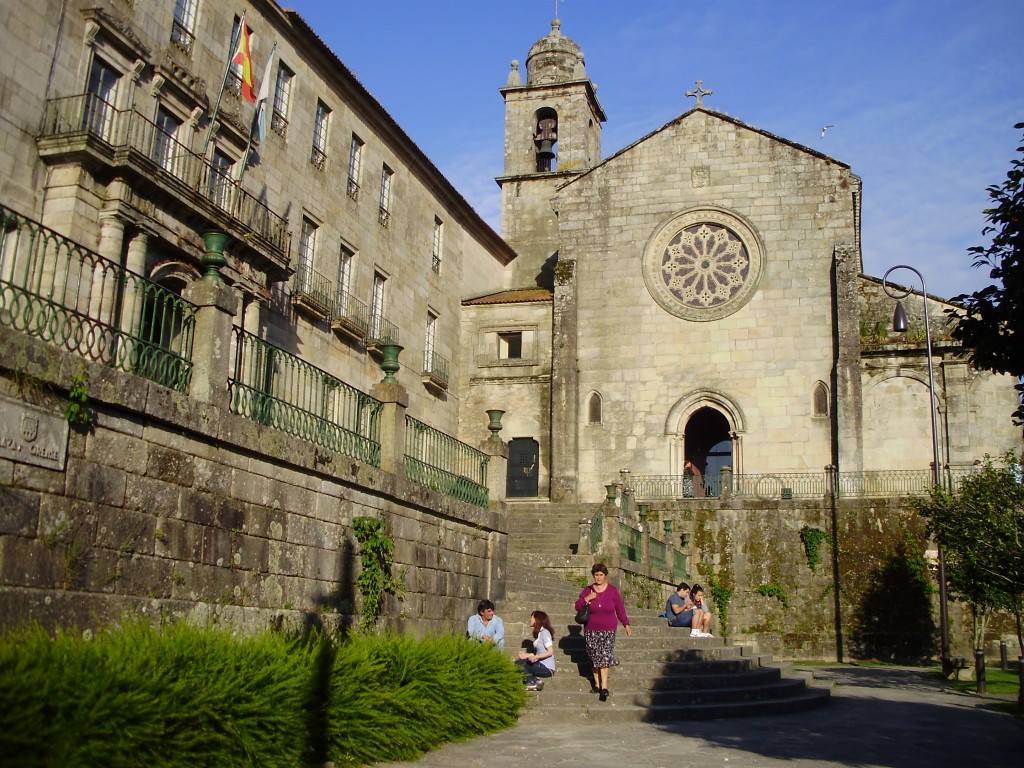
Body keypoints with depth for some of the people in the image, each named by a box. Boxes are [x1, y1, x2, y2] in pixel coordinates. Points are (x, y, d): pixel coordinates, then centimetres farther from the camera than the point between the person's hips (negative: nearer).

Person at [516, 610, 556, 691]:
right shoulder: (539, 633, 16)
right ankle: (535, 681, -4)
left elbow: (550, 652, -18)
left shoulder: (544, 632, -11)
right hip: (541, 664, 9)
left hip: (547, 668, -9)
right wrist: (526, 655, 5)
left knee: (519, 663, -12)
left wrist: (535, 657, -23)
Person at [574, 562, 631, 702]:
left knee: (605, 657, -12)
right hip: (591, 631, 2)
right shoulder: (587, 590, 3)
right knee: (594, 658, 4)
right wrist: (587, 599, -14)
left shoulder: (612, 591, 1)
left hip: (608, 631, -2)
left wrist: (626, 625, 3)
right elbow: (577, 606, 2)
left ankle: (604, 686, -15)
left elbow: (620, 609, 6)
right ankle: (597, 684, 16)